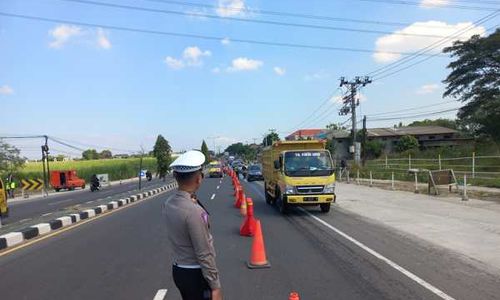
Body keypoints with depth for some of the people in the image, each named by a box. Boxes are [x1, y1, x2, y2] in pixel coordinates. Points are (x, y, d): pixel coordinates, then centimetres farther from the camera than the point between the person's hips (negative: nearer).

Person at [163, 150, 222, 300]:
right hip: (195, 274, -8)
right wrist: (215, 285, -13)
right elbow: (204, 254, -23)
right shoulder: (193, 211, -27)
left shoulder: (168, 204, -3)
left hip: (178, 270, 8)